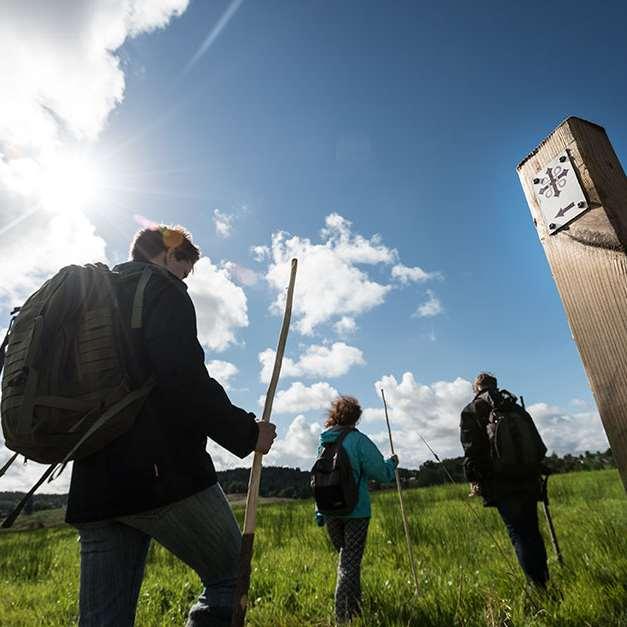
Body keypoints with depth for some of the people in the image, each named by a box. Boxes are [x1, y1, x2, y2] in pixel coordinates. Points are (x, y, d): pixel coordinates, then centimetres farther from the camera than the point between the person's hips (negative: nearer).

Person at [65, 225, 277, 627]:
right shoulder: (162, 290, -4)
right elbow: (185, 381, -19)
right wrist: (246, 432, -10)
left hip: (94, 486, 9)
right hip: (164, 474, -8)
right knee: (231, 576, 9)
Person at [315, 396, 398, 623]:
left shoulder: (323, 442, 4)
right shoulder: (359, 440, -14)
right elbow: (382, 474, -13)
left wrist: (320, 512, 17)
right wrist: (392, 462, 8)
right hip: (356, 510, -5)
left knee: (344, 554, 24)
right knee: (351, 560, 7)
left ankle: (352, 602, 37)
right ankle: (344, 612, 8)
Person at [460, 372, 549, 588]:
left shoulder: (470, 412, -4)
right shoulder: (514, 406, 10)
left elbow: (471, 450, -10)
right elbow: (537, 443, 11)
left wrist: (473, 480, -4)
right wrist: (535, 470, 18)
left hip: (500, 484, -5)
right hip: (527, 480, 5)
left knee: (518, 535, 2)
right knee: (532, 531, 17)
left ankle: (538, 586, 3)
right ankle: (545, 580, 23)